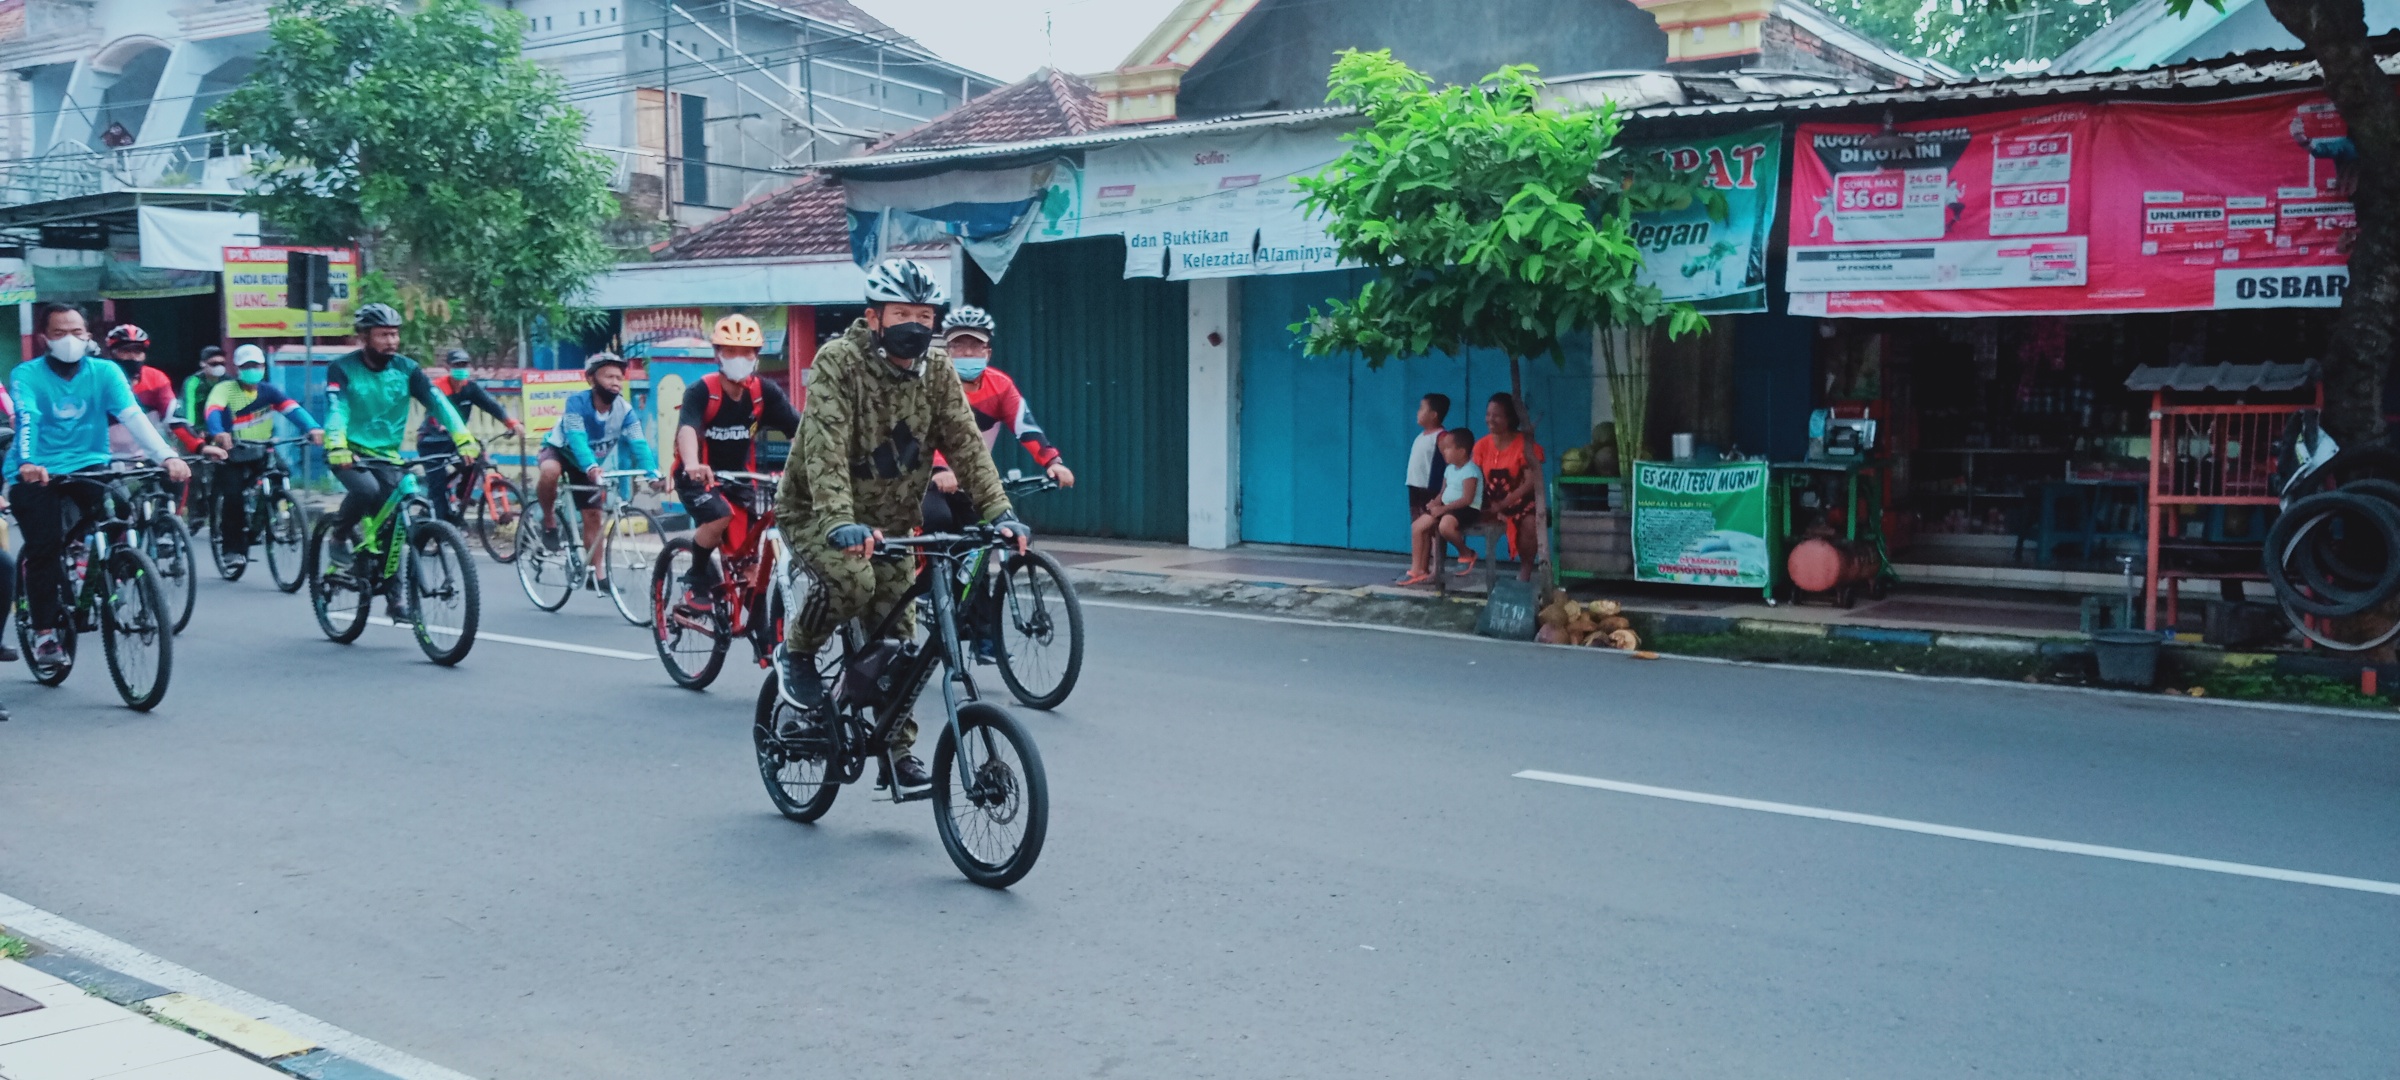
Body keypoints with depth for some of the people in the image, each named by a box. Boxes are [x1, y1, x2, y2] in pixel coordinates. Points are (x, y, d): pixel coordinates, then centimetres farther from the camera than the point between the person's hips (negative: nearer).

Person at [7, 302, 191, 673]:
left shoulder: (105, 372, 0)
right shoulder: (27, 375, -3)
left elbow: (134, 416, -14)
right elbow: (26, 422, -20)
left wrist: (167, 456, -30)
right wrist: (26, 463, -41)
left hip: (88, 468, 2)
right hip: (37, 473, -2)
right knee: (45, 546, -15)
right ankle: (45, 631, -2)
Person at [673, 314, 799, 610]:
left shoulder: (765, 392, -10)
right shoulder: (702, 391, -20)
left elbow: (799, 428, -19)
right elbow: (687, 429, -38)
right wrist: (692, 465, -59)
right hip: (699, 476, -4)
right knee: (720, 517, -31)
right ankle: (696, 577, -5)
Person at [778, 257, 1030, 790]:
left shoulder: (937, 371, -7)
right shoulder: (839, 361, -22)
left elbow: (966, 444, -11)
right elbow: (825, 448, -33)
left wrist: (1000, 513, -25)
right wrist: (841, 523, -47)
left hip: (890, 517, 5)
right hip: (817, 510, -5)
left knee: (897, 631, 2)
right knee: (852, 579, -33)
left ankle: (898, 747, 16)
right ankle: (796, 654, -4)